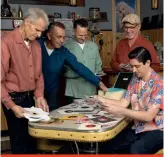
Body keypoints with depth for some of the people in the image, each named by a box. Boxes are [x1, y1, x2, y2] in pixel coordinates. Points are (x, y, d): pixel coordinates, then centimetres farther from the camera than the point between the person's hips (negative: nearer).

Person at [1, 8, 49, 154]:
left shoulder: (36, 45, 7)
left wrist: (39, 96, 2)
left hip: (29, 97, 7)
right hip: (14, 99, -6)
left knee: (32, 139, 13)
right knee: (20, 142, 3)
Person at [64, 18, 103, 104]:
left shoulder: (93, 46, 9)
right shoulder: (67, 47, -4)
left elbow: (98, 65, 15)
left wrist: (95, 75, -4)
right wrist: (78, 73, -18)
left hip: (91, 91, 4)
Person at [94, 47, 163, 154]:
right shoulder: (135, 80, 6)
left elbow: (149, 116, -23)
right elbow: (124, 103, 3)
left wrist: (120, 111, -29)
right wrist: (102, 100, -10)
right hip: (138, 128, 7)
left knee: (135, 150, -33)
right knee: (109, 147, -4)